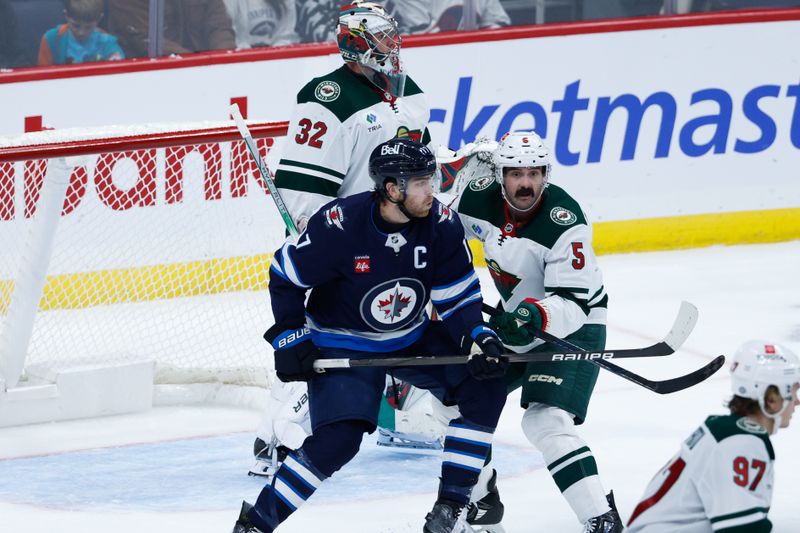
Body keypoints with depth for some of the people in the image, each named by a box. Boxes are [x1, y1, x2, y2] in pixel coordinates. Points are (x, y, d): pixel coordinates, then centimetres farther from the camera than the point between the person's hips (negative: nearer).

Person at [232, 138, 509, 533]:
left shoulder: (440, 223, -16)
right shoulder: (339, 226, -27)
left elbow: (458, 297, -8)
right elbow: (285, 276, -13)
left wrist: (479, 339, -24)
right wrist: (290, 337, -14)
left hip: (413, 338, 5)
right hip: (342, 344, -5)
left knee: (484, 386, -10)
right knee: (338, 440, -22)